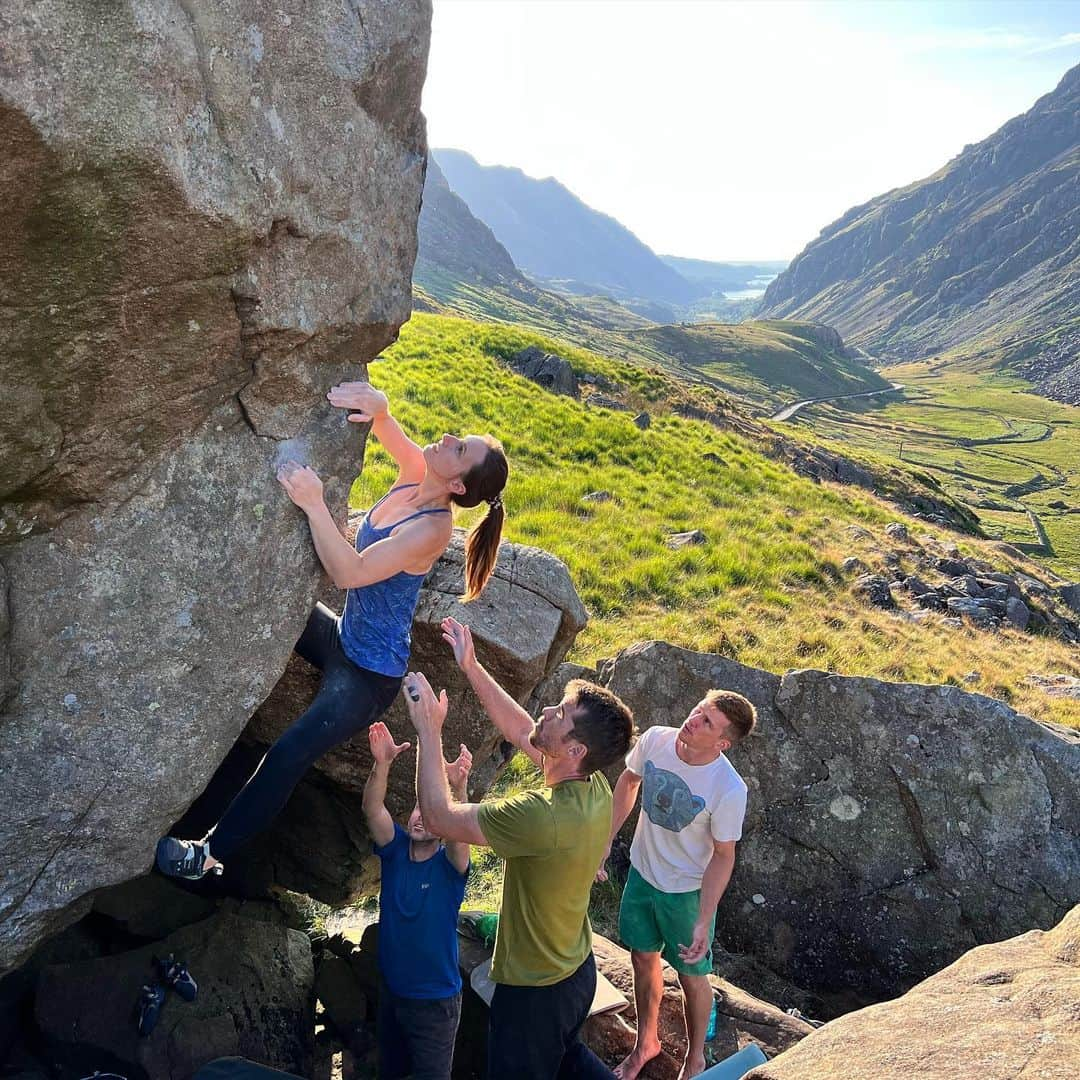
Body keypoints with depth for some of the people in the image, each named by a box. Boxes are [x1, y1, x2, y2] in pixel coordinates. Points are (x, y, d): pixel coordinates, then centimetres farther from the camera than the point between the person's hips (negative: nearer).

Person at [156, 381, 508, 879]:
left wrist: (314, 504, -39)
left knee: (289, 754, -13)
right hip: (342, 636, 9)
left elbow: (350, 573, -35)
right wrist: (375, 405, -30)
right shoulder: (413, 474, -8)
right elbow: (378, 415, -7)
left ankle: (211, 853, 5)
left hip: (369, 675, -9)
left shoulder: (433, 528, -29)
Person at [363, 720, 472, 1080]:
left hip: (435, 1000, -4)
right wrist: (382, 764, -43)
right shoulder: (395, 850, -7)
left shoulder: (449, 864, -15)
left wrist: (459, 788, -58)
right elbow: (372, 809, -24)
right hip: (390, 990, 4)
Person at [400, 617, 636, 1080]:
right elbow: (519, 731, 1)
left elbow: (439, 816, -30)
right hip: (578, 972, 7)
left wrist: (429, 729, -23)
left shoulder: (544, 816, -37)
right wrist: (471, 667, -1)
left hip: (534, 990, -7)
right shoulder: (594, 785, -12)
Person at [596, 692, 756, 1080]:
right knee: (643, 959, 23)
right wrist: (606, 840, 2)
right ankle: (646, 1041, 50)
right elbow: (629, 782, 0)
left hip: (687, 890, -4)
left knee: (691, 975, 18)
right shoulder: (655, 739, -21)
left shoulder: (729, 789, -32)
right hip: (642, 873, 4)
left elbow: (723, 856, -18)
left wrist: (704, 921, -19)